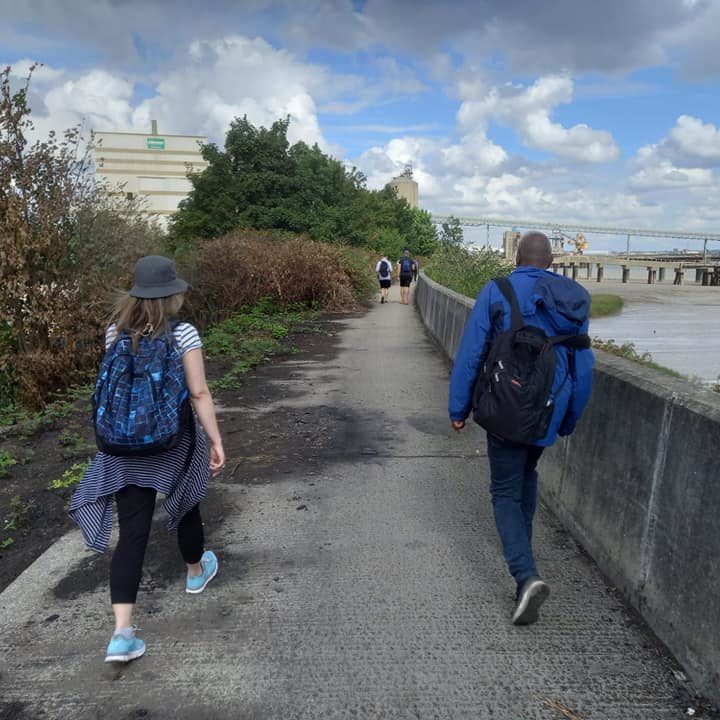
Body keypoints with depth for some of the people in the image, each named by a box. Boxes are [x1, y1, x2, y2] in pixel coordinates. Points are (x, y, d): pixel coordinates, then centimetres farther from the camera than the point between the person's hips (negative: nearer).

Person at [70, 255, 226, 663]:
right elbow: (199, 393, -16)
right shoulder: (182, 332, -13)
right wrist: (217, 441, -9)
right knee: (185, 505, 24)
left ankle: (122, 632, 0)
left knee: (132, 532, 5)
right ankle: (196, 571, 48)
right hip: (174, 440, -2)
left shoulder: (115, 331, 1)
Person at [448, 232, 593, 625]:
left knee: (506, 492, 5)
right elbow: (583, 367, 7)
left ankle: (526, 576, -11)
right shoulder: (574, 299, 3)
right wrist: (569, 420, 18)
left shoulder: (495, 292, -10)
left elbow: (470, 354, -10)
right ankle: (521, 553, 39)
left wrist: (458, 408, 0)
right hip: (550, 412, 5)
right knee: (527, 475, 27)